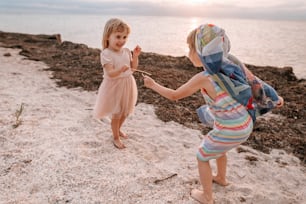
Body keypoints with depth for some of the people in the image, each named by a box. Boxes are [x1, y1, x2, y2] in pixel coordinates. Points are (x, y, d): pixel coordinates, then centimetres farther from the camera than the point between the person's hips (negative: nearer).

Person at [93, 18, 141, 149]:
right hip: (114, 87, -6)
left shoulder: (126, 51, 2)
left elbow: (133, 68, 5)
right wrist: (120, 70, -44)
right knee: (116, 114, 5)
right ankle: (116, 137, 25)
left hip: (127, 85, 6)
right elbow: (110, 73, -26)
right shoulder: (106, 54, -18)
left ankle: (118, 130, 45)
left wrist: (135, 56, -10)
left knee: (125, 112, 19)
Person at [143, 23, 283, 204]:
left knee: (202, 157, 18)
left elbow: (174, 95, -10)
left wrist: (153, 85, 4)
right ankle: (221, 178, 59)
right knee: (218, 148, 35)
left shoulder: (203, 78, -19)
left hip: (229, 131, -7)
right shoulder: (230, 66, -1)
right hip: (246, 124, 8)